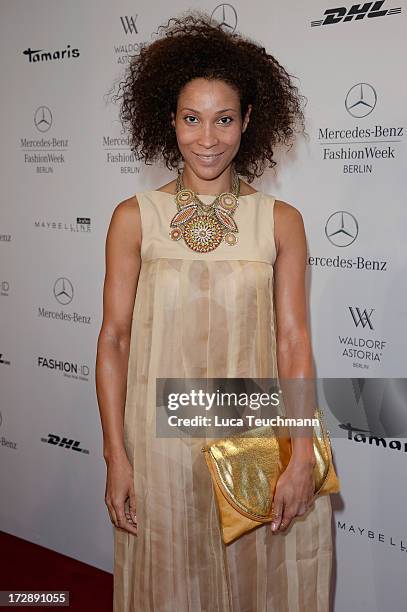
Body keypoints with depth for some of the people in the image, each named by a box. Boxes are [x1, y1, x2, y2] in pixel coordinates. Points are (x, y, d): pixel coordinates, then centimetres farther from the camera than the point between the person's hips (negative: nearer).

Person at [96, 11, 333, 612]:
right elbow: (114, 338, -2)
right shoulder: (135, 218, -2)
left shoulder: (281, 221, -1)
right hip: (160, 442, 0)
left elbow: (293, 342, -3)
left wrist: (302, 458, -9)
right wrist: (116, 456, -5)